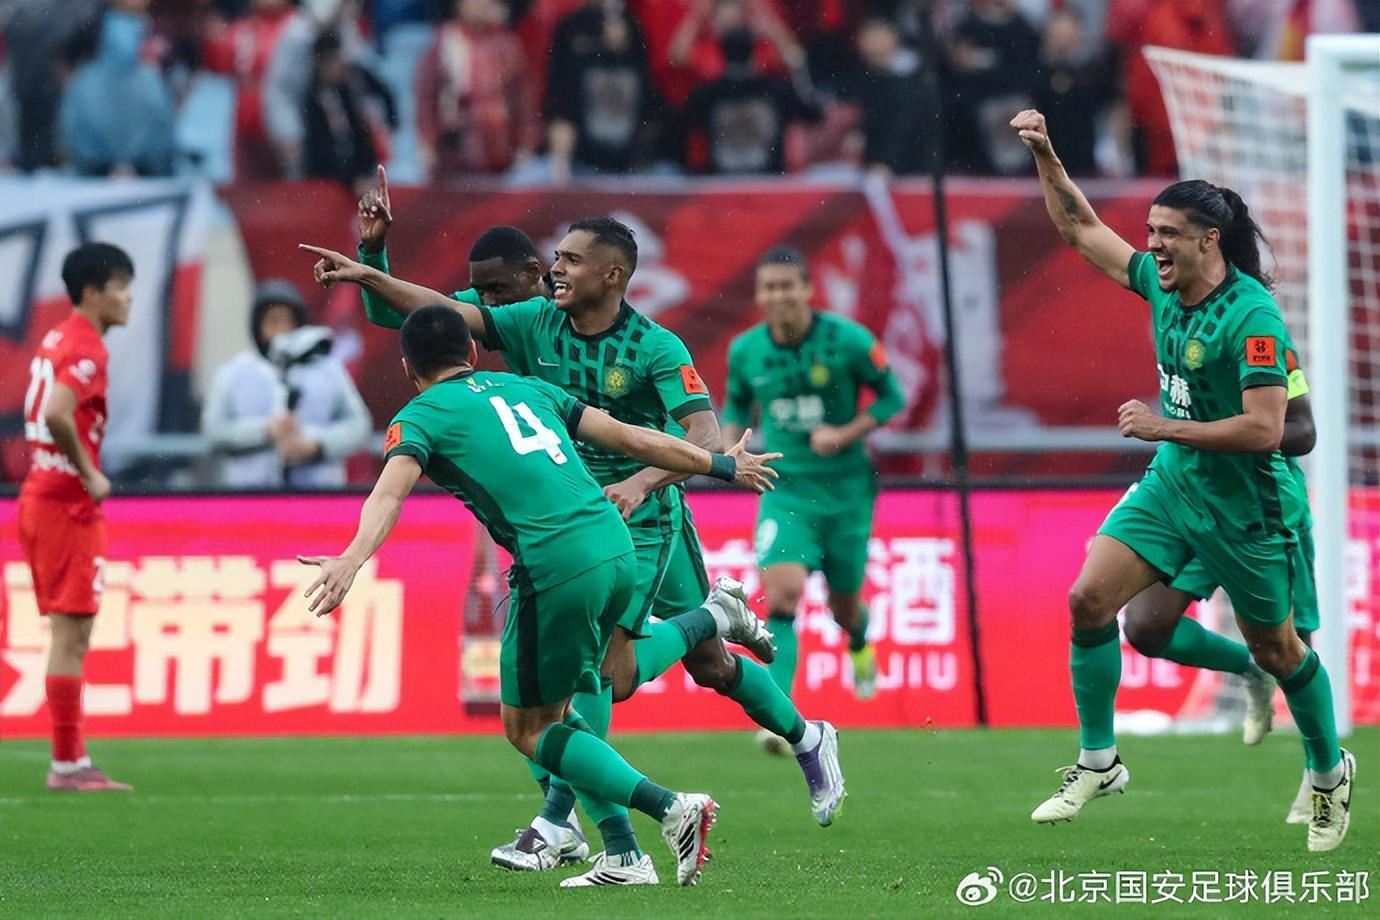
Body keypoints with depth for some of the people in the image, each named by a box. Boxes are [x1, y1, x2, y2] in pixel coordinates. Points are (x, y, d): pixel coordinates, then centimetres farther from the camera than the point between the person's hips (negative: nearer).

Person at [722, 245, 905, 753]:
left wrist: (845, 434, -16)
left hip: (846, 488, 0)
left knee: (843, 605, 13)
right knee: (782, 593, -22)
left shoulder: (848, 340, -11)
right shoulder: (745, 350, -3)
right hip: (785, 490, 0)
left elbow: (891, 396, -2)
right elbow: (736, 404, 15)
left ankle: (860, 643, 53)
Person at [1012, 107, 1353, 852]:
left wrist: (1163, 426, -24)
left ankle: (1330, 772, 33)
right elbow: (1080, 228, 10)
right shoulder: (1161, 282, -2)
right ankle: (1097, 764, 4)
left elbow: (1265, 429, -29)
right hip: (1172, 483, 6)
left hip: (1246, 505, -6)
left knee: (1276, 650, 8)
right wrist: (1045, 156, -2)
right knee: (1089, 600, -8)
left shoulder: (1252, 317, -24)